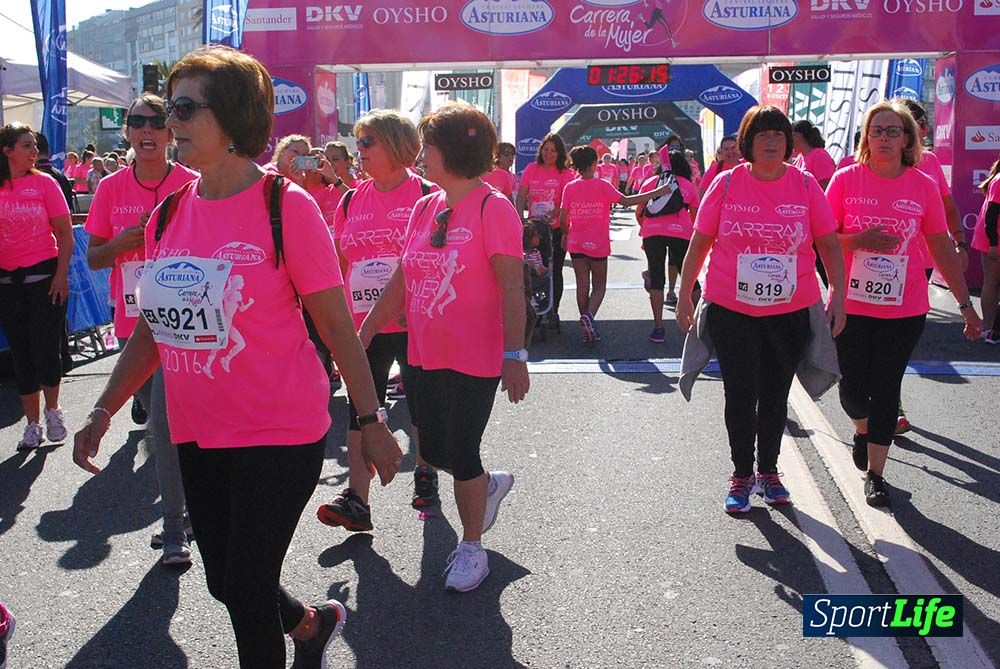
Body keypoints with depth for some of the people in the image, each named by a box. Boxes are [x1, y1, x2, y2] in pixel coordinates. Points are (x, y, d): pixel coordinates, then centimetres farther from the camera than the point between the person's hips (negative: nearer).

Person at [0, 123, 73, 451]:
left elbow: (65, 233, -2)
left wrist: (62, 275, -9)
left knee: (46, 348, -1)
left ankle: (53, 411, 23)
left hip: (44, 277, -2)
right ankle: (33, 424, 21)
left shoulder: (44, 183, -3)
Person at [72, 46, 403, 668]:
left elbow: (336, 324, -10)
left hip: (279, 436, -6)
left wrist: (372, 422, -8)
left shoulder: (286, 205, -13)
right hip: (197, 436, 7)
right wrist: (102, 413, 5)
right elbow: (152, 331, 11)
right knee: (226, 584, 18)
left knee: (246, 592, 2)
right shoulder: (169, 214, 4)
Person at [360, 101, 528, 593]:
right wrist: (362, 337, 12)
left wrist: (514, 355, -22)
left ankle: (472, 547, 24)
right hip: (426, 354, 7)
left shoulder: (492, 208, -13)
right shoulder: (424, 208, 8)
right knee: (434, 451, 15)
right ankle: (490, 484, 45)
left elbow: (512, 288, -17)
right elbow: (401, 282, 12)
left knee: (461, 454, 2)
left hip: (475, 359, -7)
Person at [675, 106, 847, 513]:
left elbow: (829, 245, 4)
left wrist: (838, 295, -4)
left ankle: (768, 471, 31)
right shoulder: (726, 184, -3)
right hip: (731, 311, -1)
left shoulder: (805, 185, -1)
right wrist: (684, 296, 0)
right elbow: (699, 243, 1)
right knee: (740, 395, 7)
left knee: (775, 396, 13)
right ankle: (742, 475, 24)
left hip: (791, 311, 1)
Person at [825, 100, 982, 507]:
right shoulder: (846, 180, -2)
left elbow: (942, 249, 6)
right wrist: (860, 241, -20)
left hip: (905, 309, 1)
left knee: (885, 390, 4)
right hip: (852, 306, 0)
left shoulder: (924, 186, 1)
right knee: (852, 388, 3)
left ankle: (875, 473, 17)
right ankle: (863, 430, 38)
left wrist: (965, 303, 7)